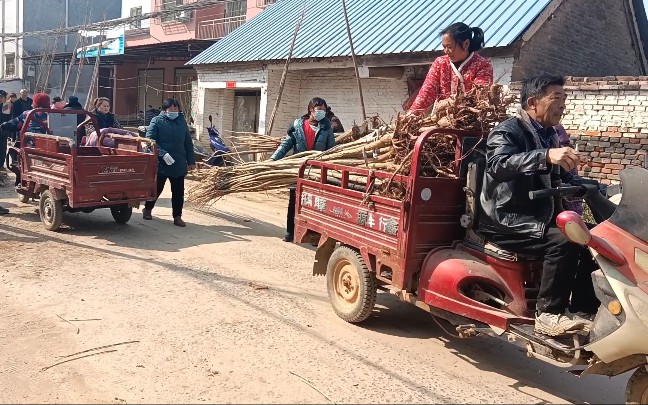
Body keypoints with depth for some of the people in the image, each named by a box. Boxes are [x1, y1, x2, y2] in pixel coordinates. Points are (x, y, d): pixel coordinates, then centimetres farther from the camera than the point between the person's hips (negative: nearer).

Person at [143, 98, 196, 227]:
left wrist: (191, 161, 10)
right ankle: (147, 209, 34)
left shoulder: (182, 121, 8)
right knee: (157, 188, 11)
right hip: (160, 164, -3)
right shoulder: (157, 121, -4)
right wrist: (163, 154, -22)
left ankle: (177, 216, 14)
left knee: (178, 192, 4)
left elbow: (188, 143, 12)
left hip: (179, 165, 3)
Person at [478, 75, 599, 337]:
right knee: (564, 241, -28)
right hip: (508, 220, -8)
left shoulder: (554, 135, 17)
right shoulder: (507, 132, -10)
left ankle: (583, 311, -1)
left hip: (543, 216, 8)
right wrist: (546, 156, -46)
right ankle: (548, 314, -19)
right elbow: (499, 164, -32)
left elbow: (567, 179, 18)